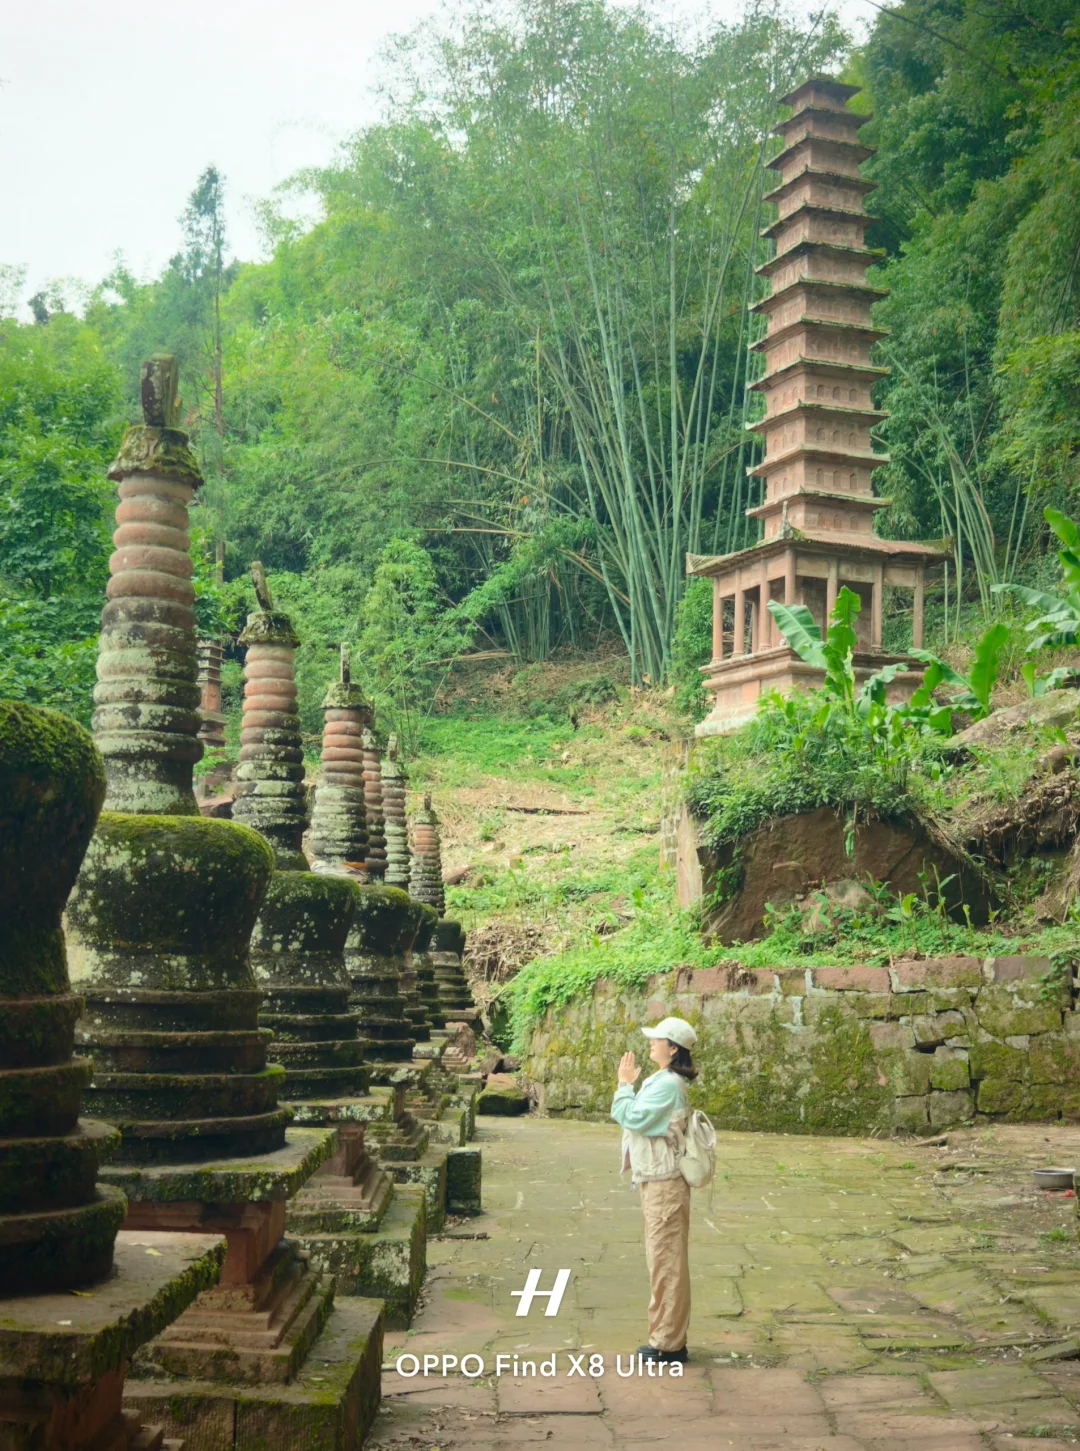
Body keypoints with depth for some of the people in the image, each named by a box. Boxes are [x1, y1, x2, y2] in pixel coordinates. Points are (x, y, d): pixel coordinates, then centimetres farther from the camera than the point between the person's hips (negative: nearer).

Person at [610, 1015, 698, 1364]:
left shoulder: (667, 1084, -18)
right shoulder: (662, 1081, 14)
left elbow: (632, 1118, -21)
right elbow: (625, 1116, 16)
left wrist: (625, 1083, -12)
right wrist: (627, 1085, 5)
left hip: (665, 1183, -11)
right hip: (656, 1180, 11)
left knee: (666, 1263, -4)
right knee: (664, 1262, 15)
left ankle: (668, 1344, 3)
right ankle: (668, 1338, 23)